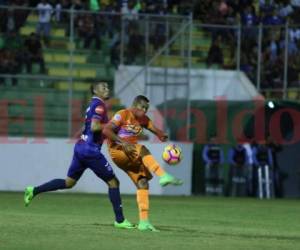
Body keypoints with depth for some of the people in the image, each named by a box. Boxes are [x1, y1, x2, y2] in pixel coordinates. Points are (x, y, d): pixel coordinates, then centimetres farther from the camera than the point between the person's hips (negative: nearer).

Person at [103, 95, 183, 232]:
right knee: (142, 149, -34)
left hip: (131, 156, 7)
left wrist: (162, 135, -22)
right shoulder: (122, 115, -11)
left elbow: (156, 131, 3)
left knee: (143, 183, -7)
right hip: (117, 152, -7)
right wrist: (123, 142, -29)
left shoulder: (143, 119, 10)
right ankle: (163, 176, -44)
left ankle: (143, 222, -10)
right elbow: (106, 130, -20)